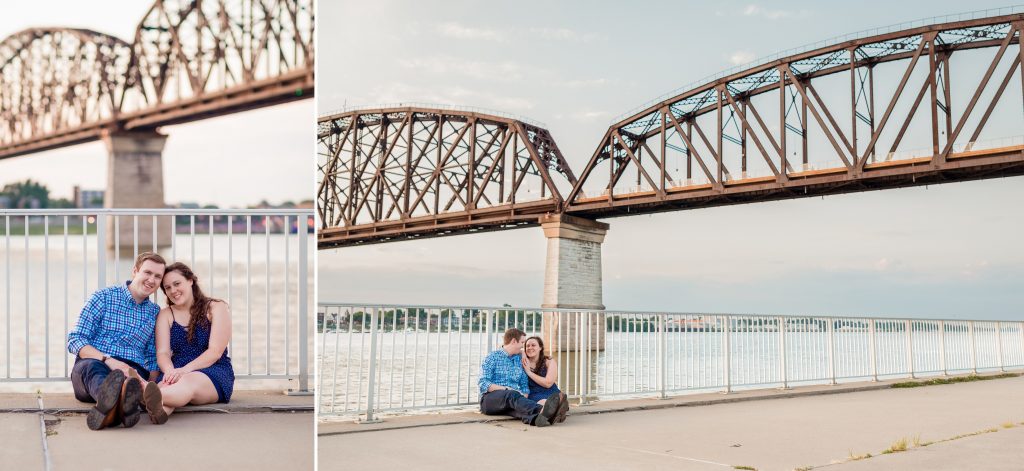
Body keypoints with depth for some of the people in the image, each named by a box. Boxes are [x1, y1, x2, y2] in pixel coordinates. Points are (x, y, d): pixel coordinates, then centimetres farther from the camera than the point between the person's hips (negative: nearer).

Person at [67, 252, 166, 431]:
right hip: (94, 363, -2)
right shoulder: (103, 297, 9)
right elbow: (75, 341, 1)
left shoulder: (155, 313, 19)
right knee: (93, 367, -40)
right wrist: (108, 360, -17)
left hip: (131, 370, 2)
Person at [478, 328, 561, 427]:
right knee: (512, 394, -37)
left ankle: (534, 418, -70)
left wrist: (524, 397, -4)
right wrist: (506, 389, -18)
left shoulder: (520, 360, 21)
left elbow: (524, 385, 19)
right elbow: (483, 384, -7)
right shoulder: (492, 357, 3)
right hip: (490, 399, -4)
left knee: (518, 406, -34)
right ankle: (541, 410, -65)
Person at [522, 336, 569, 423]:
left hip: (550, 395, 1)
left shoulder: (549, 362, 7)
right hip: (533, 396, -1)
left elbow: (548, 383, -4)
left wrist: (529, 372, -2)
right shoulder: (523, 363, 14)